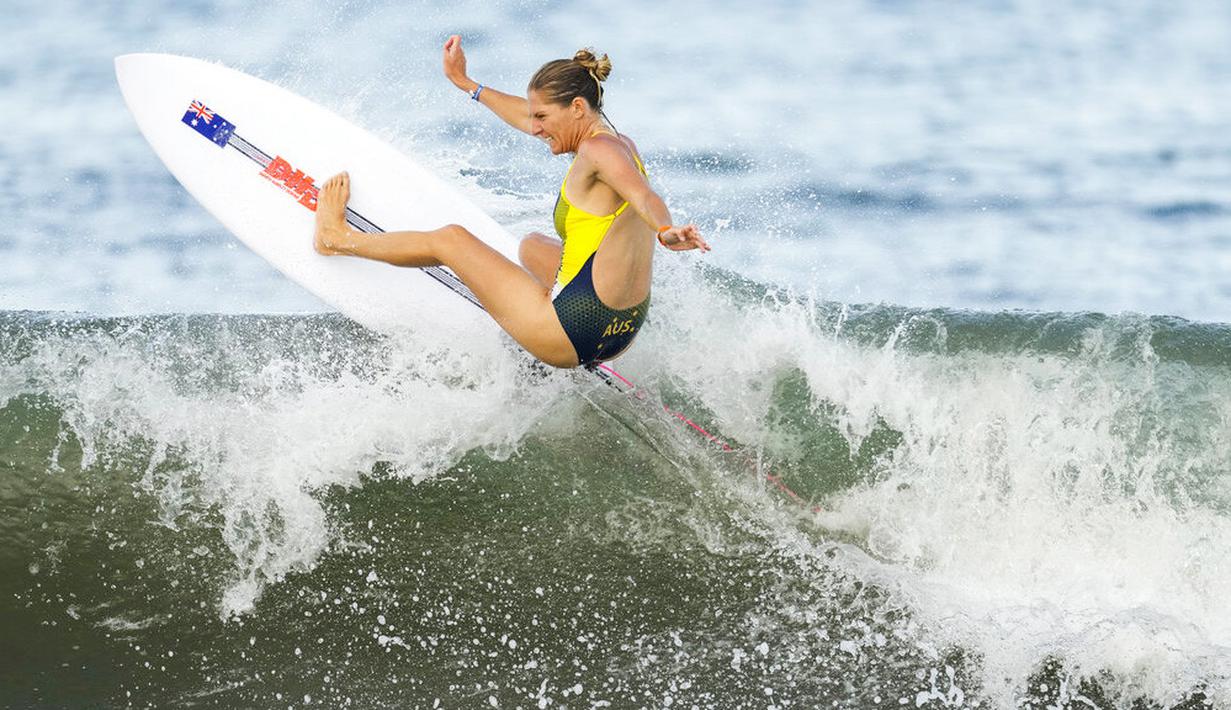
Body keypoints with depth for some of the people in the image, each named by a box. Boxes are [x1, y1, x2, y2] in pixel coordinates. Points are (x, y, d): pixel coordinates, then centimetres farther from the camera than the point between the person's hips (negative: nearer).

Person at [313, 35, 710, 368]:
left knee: (450, 239, 10)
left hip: (572, 332, -9)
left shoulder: (599, 150, -16)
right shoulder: (622, 144, 12)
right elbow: (527, 116, 27)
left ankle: (337, 238, 32)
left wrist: (666, 232, -59)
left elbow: (643, 196, -37)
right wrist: (466, 84, 38)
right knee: (532, 246, 40)